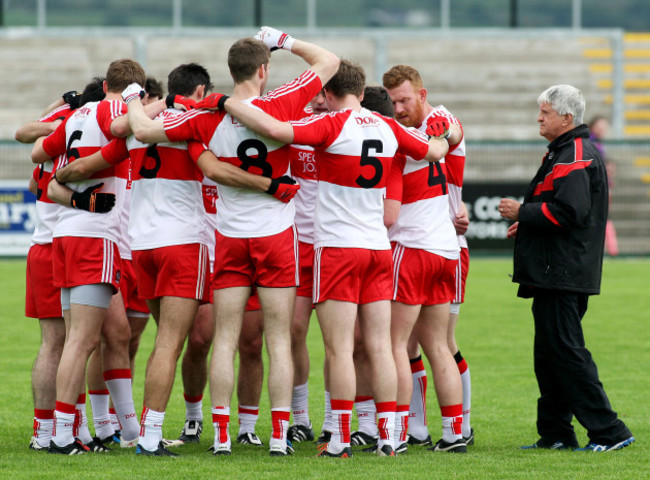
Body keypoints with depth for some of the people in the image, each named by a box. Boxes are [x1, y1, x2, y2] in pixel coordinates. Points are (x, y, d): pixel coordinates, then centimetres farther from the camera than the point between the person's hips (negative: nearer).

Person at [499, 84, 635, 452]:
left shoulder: (574, 158, -15)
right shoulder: (566, 152, 20)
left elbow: (568, 212, -24)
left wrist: (522, 212, -14)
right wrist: (527, 223, 17)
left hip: (562, 274, -11)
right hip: (561, 273, 11)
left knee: (566, 352, -10)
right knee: (550, 354, 13)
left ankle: (608, 431, -10)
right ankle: (555, 434, 16)